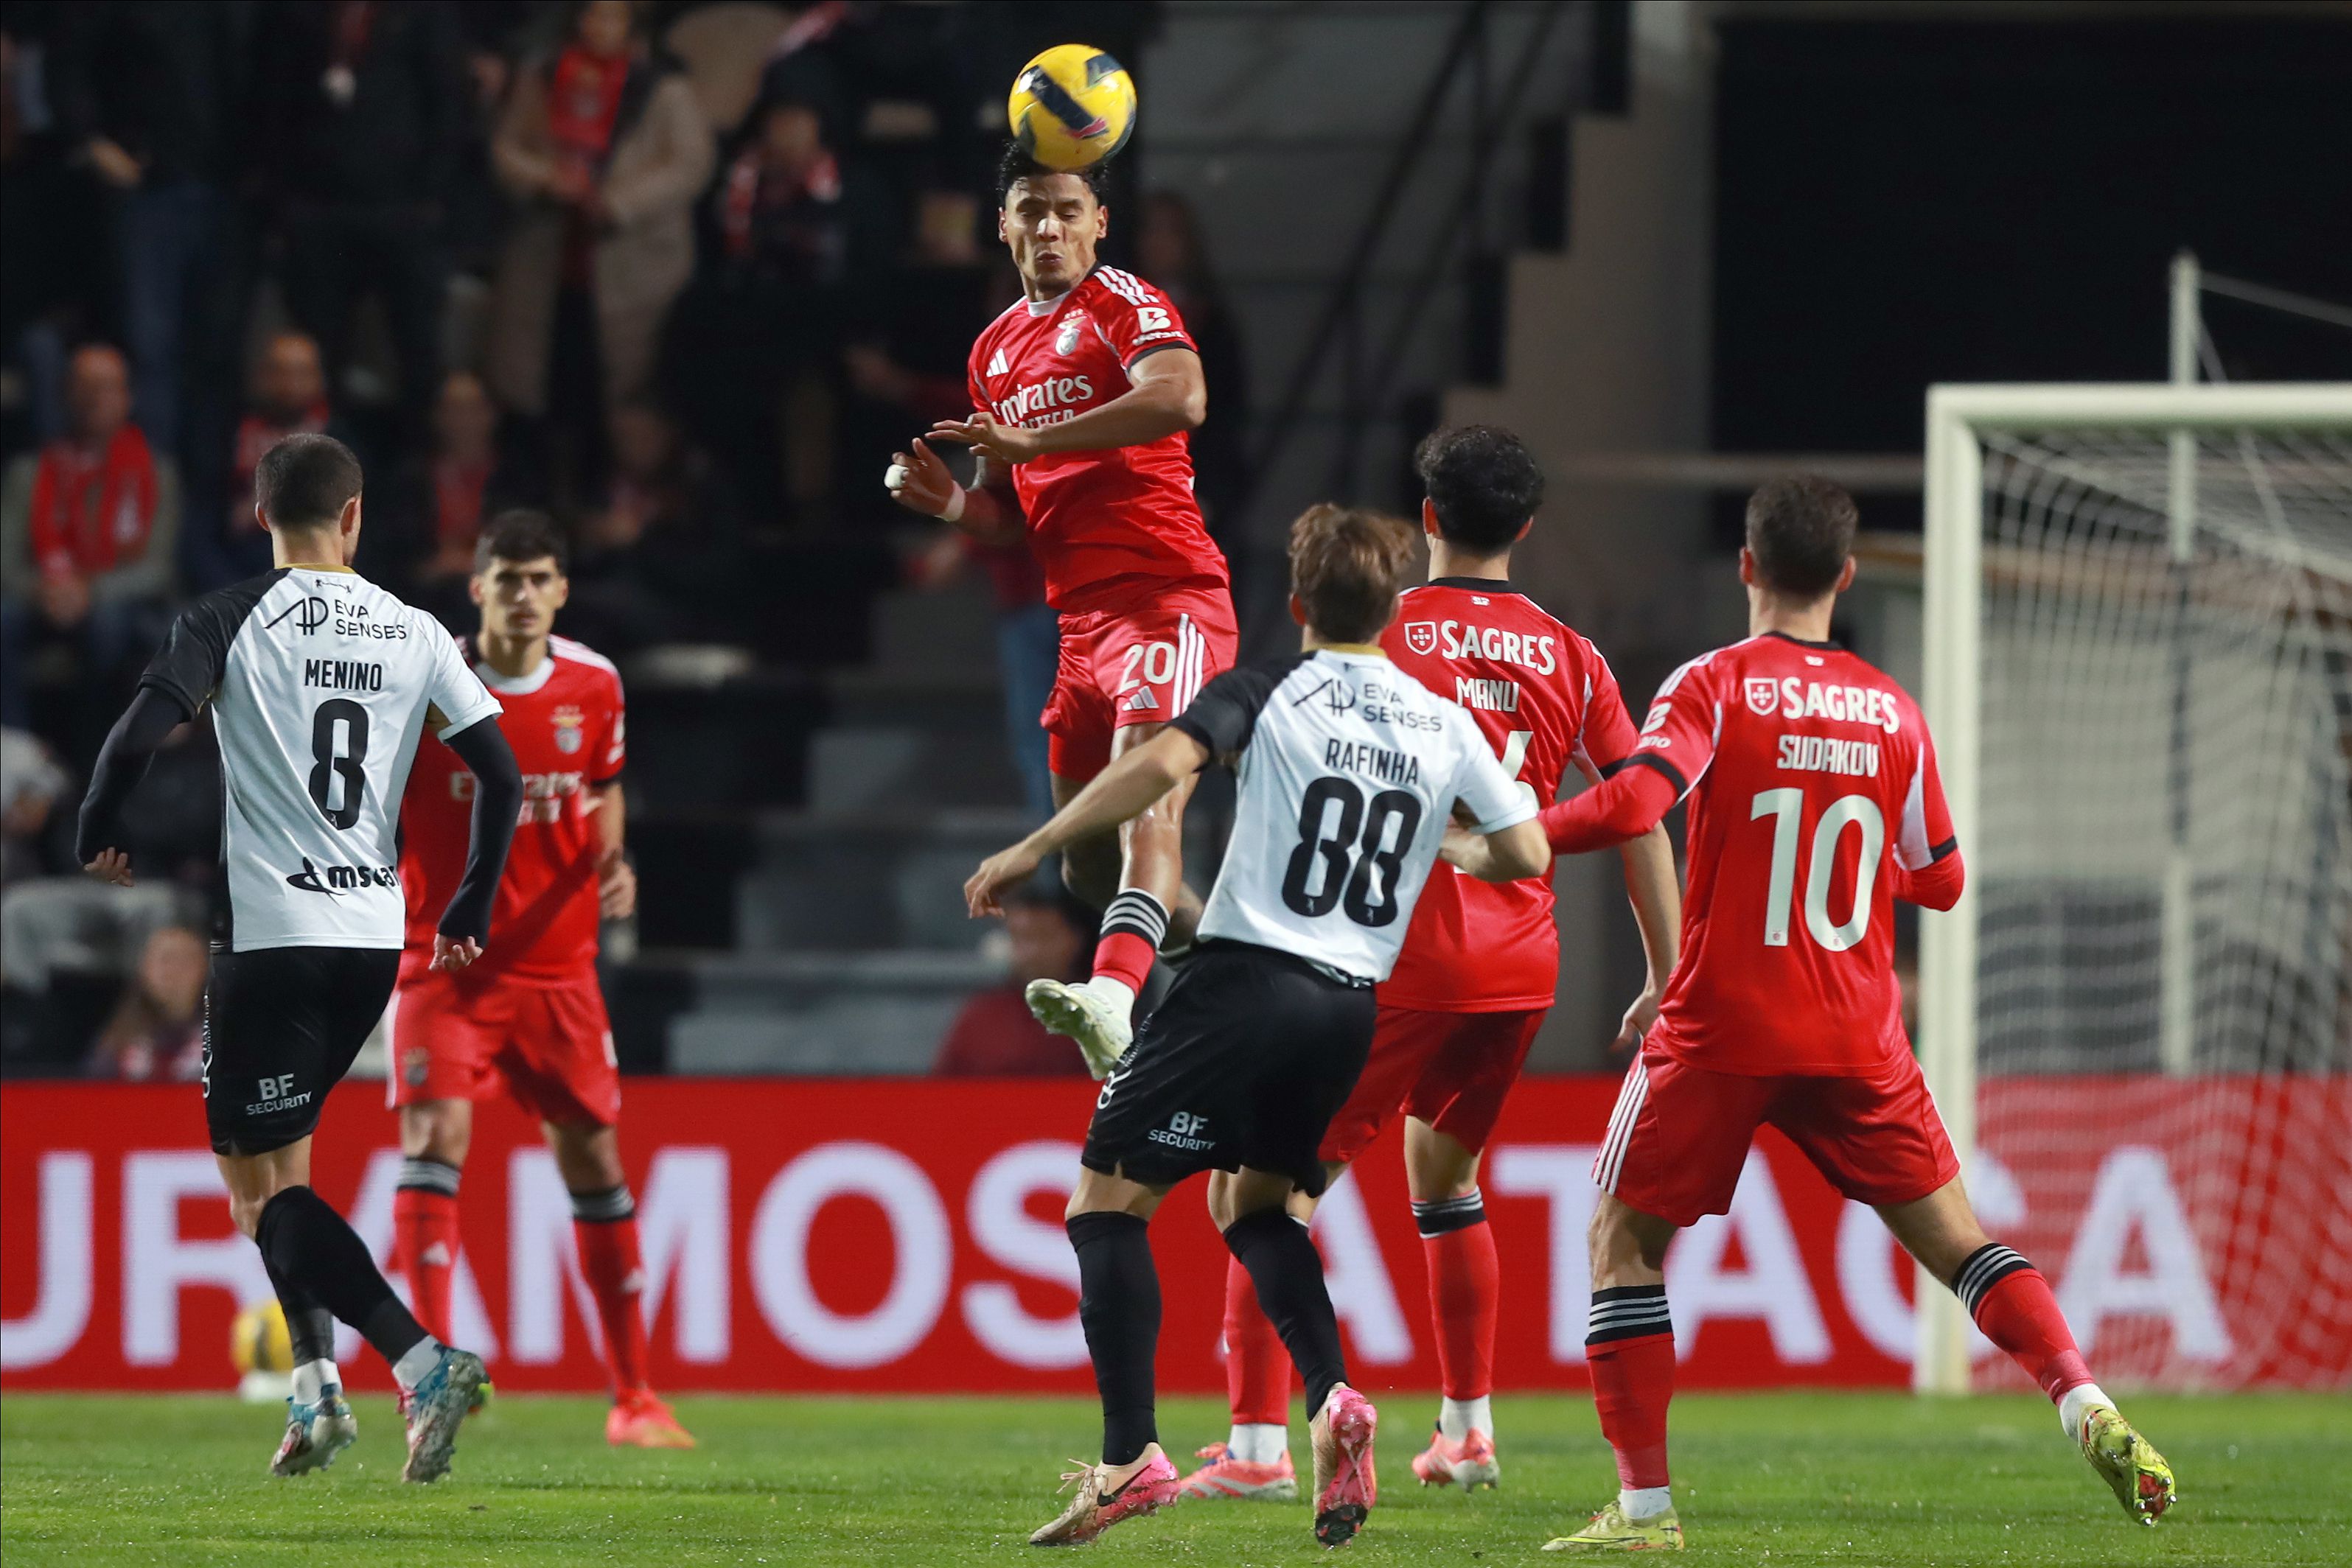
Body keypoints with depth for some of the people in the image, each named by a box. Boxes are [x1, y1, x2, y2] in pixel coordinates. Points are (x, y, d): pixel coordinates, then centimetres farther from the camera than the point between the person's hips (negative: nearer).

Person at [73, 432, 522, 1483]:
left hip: (270, 933, -5)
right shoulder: (413, 631, 6)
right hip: (375, 936, 5)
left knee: (261, 1177, -2)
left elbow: (143, 732, -19)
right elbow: (501, 773, 5)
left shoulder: (230, 620, -6)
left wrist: (97, 835, 0)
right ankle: (316, 1387, 12)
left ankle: (422, 1361, -20)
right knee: (269, 1154, 21)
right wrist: (471, 912, 18)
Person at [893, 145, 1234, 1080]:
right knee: (1086, 864, 13)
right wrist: (952, 503, 5)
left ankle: (1116, 995, -49)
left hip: (1165, 594, -9)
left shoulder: (1126, 305, -4)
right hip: (1083, 614, 9)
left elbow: (1180, 398, -26)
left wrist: (1030, 441, -25)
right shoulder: (996, 351, 20)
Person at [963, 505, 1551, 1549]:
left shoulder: (1267, 691, -3)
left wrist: (1031, 850, -13)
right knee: (1255, 1204, 25)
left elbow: (1163, 763, -19)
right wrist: (1452, 857, 32)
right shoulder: (1446, 726, 9)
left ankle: (1131, 1455, -12)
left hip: (1245, 982, -5)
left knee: (1106, 1200, 2)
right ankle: (1334, 1400, -1)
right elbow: (1526, 855, 10)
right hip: (1350, 1009, 5)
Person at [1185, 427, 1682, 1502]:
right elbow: (1641, 819, 6)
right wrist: (1666, 980, 11)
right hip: (1523, 967, 5)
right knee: (1442, 1175, 26)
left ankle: (1258, 1443, -13)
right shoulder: (1571, 659, 8)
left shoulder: (1379, 635, -3)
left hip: (1404, 962, -5)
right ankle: (1468, 1430, 27)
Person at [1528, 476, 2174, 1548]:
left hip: (1720, 1033, -3)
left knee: (1623, 1243, 9)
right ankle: (2087, 1410, -9)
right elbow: (1940, 880, 13)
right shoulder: (1893, 713, 6)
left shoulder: (1715, 687, -6)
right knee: (1955, 1238, 11)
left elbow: (1634, 802, -21)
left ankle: (1645, 1502, 1)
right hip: (1857, 1044, 3)